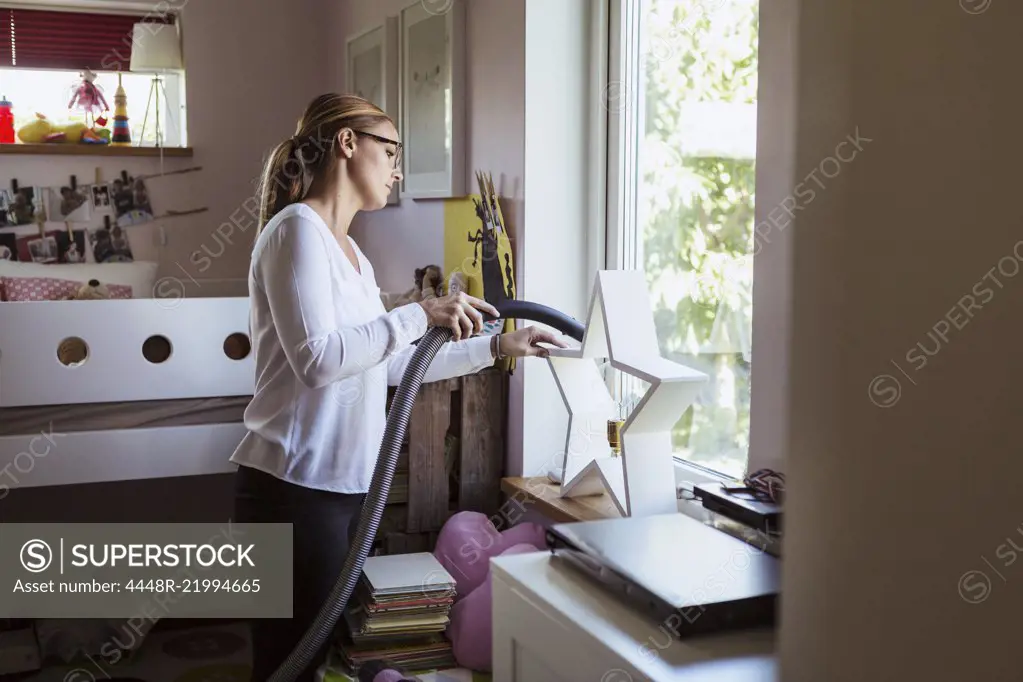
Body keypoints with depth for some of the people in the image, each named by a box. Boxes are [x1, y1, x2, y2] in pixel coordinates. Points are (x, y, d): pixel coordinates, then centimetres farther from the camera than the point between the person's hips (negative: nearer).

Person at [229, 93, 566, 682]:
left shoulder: (350, 250, 16)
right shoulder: (298, 229, -12)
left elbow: (393, 365, 19)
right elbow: (317, 359, -23)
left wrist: (497, 347, 18)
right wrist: (421, 315, -19)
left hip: (345, 484, 9)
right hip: (296, 486, -9)